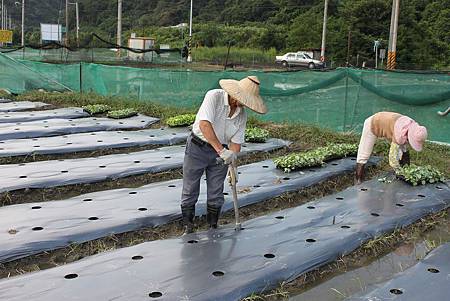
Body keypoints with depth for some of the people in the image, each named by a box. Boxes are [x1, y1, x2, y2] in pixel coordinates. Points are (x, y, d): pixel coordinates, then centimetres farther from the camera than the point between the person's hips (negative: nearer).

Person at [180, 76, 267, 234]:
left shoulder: (242, 115, -3)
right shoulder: (214, 96, -20)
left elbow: (236, 142, -1)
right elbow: (204, 125, -33)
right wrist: (221, 149, -39)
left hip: (221, 153, 4)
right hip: (197, 148, -4)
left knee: (216, 193, 8)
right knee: (190, 190, 4)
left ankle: (213, 227, 24)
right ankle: (188, 227, 19)